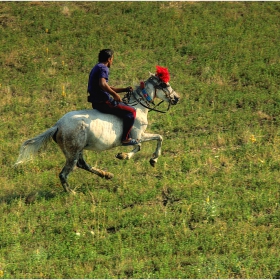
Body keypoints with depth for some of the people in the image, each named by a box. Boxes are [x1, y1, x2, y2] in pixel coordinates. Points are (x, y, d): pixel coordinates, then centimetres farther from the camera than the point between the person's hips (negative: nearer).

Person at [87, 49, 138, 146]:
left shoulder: (96, 68, 20)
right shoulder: (103, 68, -13)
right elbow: (102, 84, -32)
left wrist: (124, 90, 23)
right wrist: (115, 94, -22)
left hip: (96, 103, 11)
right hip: (103, 103, -11)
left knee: (124, 106, 30)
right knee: (131, 111, -7)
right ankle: (125, 138, -9)